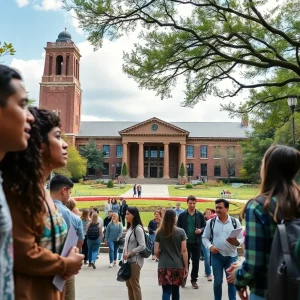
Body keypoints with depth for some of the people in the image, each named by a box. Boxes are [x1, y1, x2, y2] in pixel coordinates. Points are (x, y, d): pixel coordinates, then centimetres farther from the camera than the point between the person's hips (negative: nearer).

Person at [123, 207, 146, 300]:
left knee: (135, 284, 2)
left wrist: (129, 254, -19)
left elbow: (142, 246, -22)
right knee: (129, 284, 16)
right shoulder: (129, 228, 8)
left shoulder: (138, 228, -17)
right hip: (129, 260, 8)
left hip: (135, 260, -8)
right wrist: (124, 253, 3)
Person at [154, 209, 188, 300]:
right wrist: (186, 267, 4)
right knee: (175, 290, 17)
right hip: (178, 266, 0)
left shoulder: (159, 232, 1)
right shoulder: (181, 232, -3)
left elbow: (156, 252, 1)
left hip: (163, 266, 0)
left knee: (166, 291, 1)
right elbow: (184, 250, -4)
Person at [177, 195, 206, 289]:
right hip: (185, 242, -1)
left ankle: (194, 280, 22)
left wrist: (201, 230, -15)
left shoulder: (200, 215, 1)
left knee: (196, 262, 8)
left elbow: (205, 226, 7)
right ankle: (183, 278, 26)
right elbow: (178, 228, 1)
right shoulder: (182, 215, -1)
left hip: (197, 242, 1)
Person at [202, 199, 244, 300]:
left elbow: (241, 238, 2)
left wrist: (236, 242, -20)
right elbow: (205, 238, 5)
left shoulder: (235, 221, -1)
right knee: (217, 281, 9)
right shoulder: (211, 222, 0)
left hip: (231, 256, 0)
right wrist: (210, 247, -12)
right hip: (216, 256, 0)